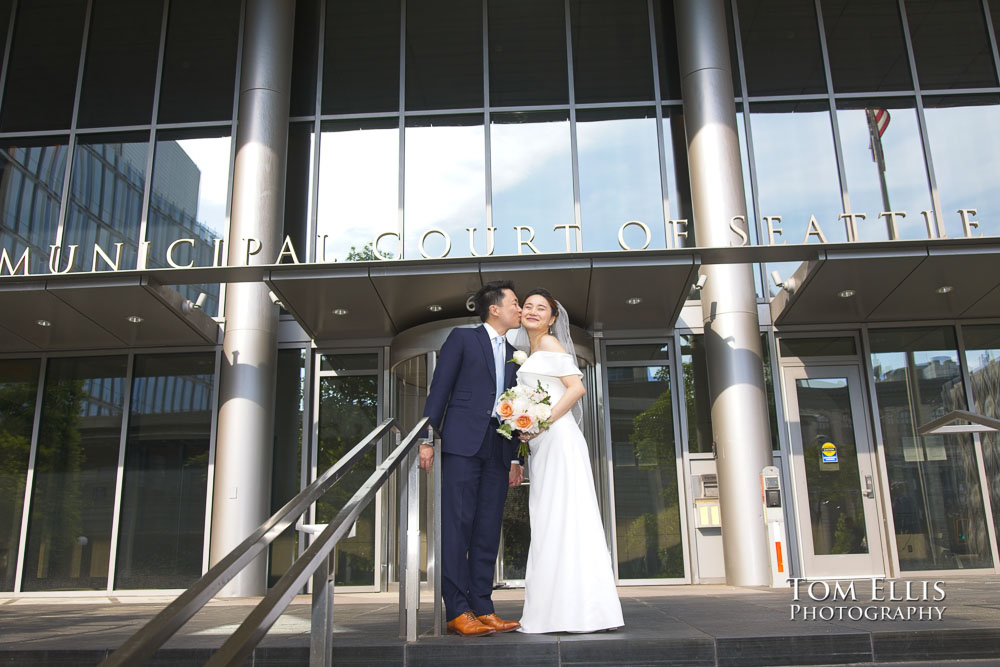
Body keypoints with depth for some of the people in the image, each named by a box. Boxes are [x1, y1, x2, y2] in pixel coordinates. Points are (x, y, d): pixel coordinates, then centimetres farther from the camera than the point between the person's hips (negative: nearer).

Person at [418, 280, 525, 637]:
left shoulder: (513, 354, 21)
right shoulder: (462, 338, 6)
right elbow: (439, 389, 0)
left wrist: (515, 458, 14)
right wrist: (427, 439, -9)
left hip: (498, 449, 6)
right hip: (463, 442, -5)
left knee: (488, 530, 3)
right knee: (457, 524, -8)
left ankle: (482, 608, 7)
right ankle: (457, 611, -6)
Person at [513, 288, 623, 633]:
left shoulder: (549, 344, -3)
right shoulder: (533, 354, 23)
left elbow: (577, 387, -13)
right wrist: (525, 432, 12)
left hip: (556, 439, -9)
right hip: (542, 446, 9)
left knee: (560, 520, -10)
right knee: (548, 523, 7)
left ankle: (572, 612, -7)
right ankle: (557, 612, 10)